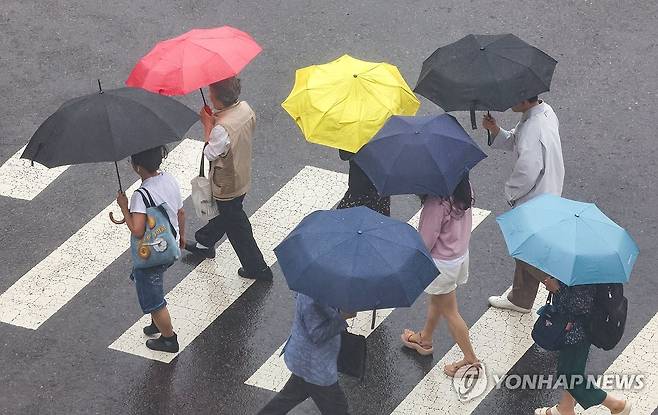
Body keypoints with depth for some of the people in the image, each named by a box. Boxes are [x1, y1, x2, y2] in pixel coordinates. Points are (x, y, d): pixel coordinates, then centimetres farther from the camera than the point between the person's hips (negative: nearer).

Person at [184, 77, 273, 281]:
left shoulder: (222, 128, -38)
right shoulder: (245, 108, -13)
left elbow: (210, 153, -23)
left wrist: (207, 124, -14)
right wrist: (215, 120, -2)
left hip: (227, 186, -8)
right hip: (242, 177, 8)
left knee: (236, 226, 12)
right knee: (222, 213, 31)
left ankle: (257, 268, 25)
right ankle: (204, 243, 56)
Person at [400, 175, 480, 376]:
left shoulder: (437, 202, -32)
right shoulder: (464, 188, -9)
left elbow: (427, 239, -22)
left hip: (442, 262, -8)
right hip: (461, 253, 8)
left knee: (449, 311, 9)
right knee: (436, 299, 28)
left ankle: (471, 359, 19)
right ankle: (425, 339, 49)